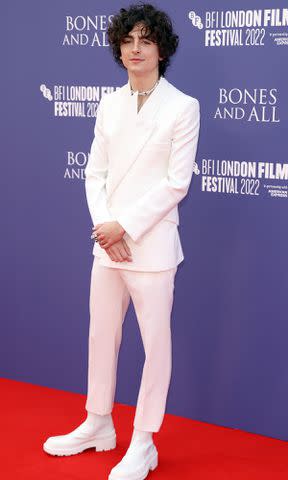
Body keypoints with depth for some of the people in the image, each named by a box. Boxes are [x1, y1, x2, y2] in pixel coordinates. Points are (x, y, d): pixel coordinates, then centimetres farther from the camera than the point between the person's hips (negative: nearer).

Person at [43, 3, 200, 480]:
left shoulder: (183, 107, -6)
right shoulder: (109, 104, 9)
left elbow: (176, 183, -10)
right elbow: (95, 172, 8)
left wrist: (125, 226, -13)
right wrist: (104, 227, -7)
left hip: (151, 244, -5)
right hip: (107, 242, 5)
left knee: (156, 343, 3)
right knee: (101, 335, 15)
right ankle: (98, 424, 33)